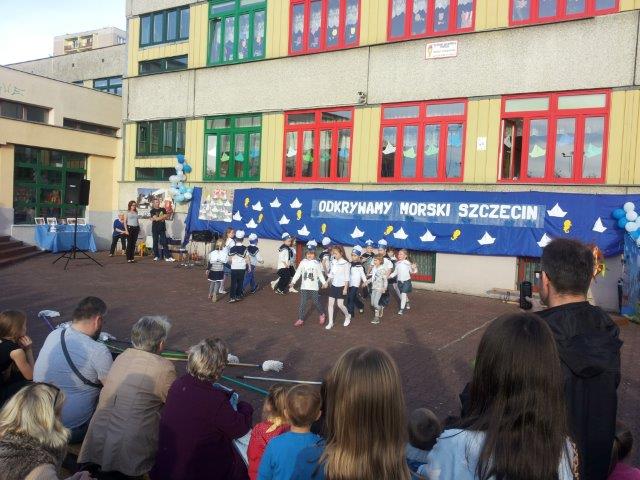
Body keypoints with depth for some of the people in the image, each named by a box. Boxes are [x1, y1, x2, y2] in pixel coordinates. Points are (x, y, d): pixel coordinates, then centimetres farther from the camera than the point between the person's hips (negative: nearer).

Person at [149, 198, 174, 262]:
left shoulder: (163, 209, 10)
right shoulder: (152, 211, 0)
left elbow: (166, 217, -1)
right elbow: (156, 218, -12)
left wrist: (158, 218, -12)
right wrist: (163, 216, -7)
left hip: (162, 228, 2)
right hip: (155, 229, -2)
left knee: (165, 242, -3)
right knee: (155, 242, 3)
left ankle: (168, 257, -7)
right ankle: (156, 256, 12)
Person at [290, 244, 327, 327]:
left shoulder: (317, 263, -4)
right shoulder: (303, 263, 1)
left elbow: (320, 274, 0)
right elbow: (298, 273, 4)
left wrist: (324, 282, -8)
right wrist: (293, 281, -2)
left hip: (314, 287, -2)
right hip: (304, 287, 2)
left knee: (316, 302, 6)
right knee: (302, 303, 1)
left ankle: (322, 315, 32)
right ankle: (300, 319, 9)